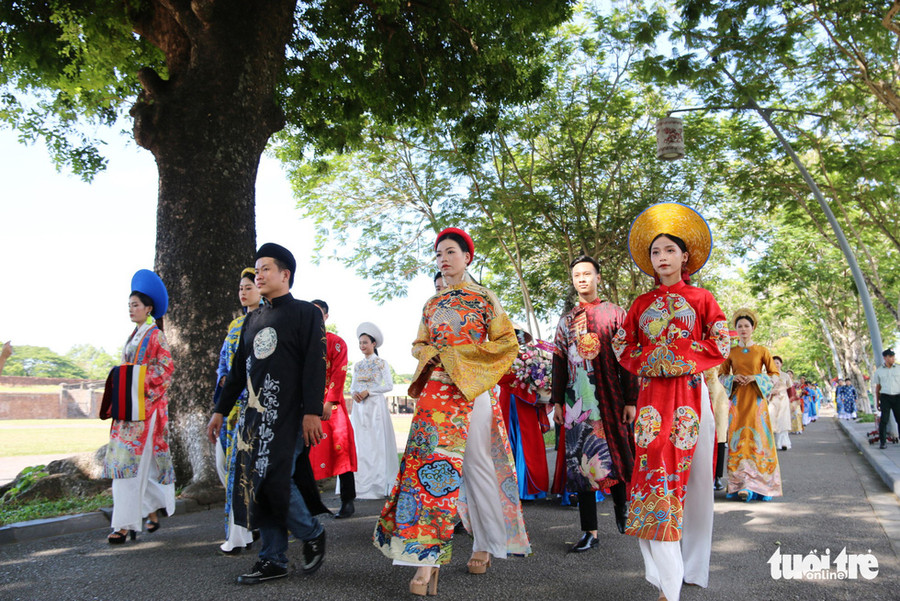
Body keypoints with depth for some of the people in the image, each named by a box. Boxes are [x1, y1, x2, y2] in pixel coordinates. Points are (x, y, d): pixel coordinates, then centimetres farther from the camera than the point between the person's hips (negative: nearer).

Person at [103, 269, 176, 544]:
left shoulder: (155, 336, -6)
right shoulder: (134, 336, 18)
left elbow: (166, 368, -11)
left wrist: (144, 387, -18)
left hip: (147, 406, -8)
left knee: (134, 461, -10)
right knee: (137, 462, 8)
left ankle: (126, 524, -7)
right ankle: (152, 512, 20)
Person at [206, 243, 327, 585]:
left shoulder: (306, 313, -2)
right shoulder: (253, 320, 18)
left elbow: (315, 365, -11)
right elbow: (238, 369, 22)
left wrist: (312, 412, -19)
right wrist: (220, 410, 19)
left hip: (288, 415, -7)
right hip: (255, 415, 7)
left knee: (276, 480, -13)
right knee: (256, 485, 4)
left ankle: (313, 535, 12)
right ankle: (273, 560, 14)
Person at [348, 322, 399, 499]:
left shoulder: (382, 363, 1)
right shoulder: (357, 365, 16)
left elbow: (389, 385, -6)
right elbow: (352, 386, 17)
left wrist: (368, 392, -12)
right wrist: (354, 393, -6)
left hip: (376, 405, -5)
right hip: (359, 407, 5)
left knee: (376, 443, -7)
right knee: (359, 443, 1)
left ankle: (377, 485, -3)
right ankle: (360, 485, 6)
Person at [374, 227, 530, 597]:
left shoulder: (484, 298, 4)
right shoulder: (433, 303, 16)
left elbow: (506, 342, -2)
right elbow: (419, 345, 22)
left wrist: (458, 356, -8)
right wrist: (432, 354, -1)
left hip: (472, 389, -3)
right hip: (436, 390, 3)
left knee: (477, 464, 3)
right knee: (431, 460, -7)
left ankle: (487, 543, 22)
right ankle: (427, 558, -4)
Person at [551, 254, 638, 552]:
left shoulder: (615, 313, 6)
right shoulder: (566, 320, 15)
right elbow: (559, 363, 14)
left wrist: (630, 400, -5)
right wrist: (557, 401, 7)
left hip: (610, 397, -2)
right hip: (577, 400, 2)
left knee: (616, 453, 1)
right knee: (581, 460, 0)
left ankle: (620, 503, 31)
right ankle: (589, 531, 7)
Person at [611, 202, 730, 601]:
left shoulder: (700, 298, 8)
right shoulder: (642, 304, 14)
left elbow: (721, 343, 2)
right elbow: (621, 346, 13)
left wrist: (679, 358, -9)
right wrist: (651, 359, -5)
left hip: (691, 394, -1)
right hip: (653, 396, 1)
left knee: (690, 475, 1)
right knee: (657, 470, -9)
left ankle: (691, 566, 17)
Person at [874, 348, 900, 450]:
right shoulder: (879, 371, 9)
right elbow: (877, 387, 14)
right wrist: (877, 402, 12)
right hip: (885, 397, 0)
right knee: (884, 419, -4)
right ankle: (882, 441, 2)